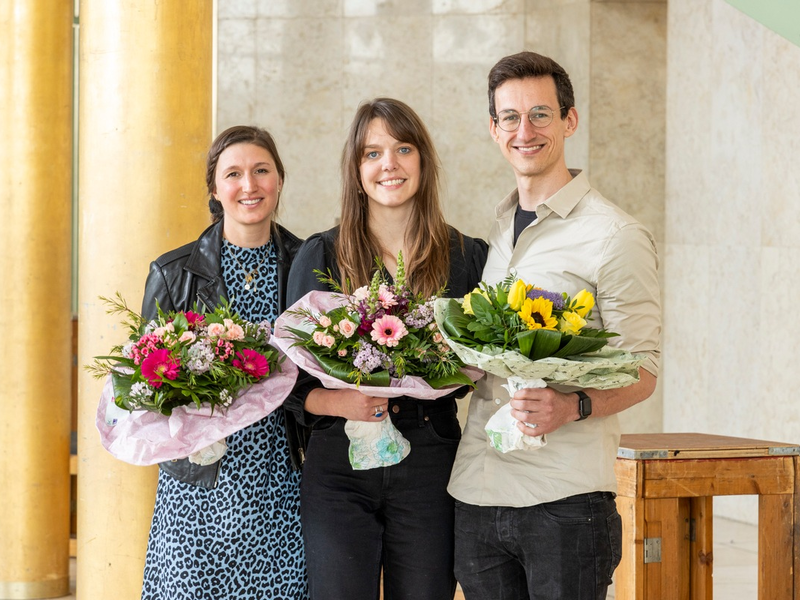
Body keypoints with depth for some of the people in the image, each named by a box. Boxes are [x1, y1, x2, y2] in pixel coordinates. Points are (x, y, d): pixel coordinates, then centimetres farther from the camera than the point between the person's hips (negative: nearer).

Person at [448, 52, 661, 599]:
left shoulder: (617, 236, -4)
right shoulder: (494, 233, 16)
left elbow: (640, 372, -6)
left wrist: (573, 407, -24)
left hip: (566, 498, -5)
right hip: (477, 492, 6)